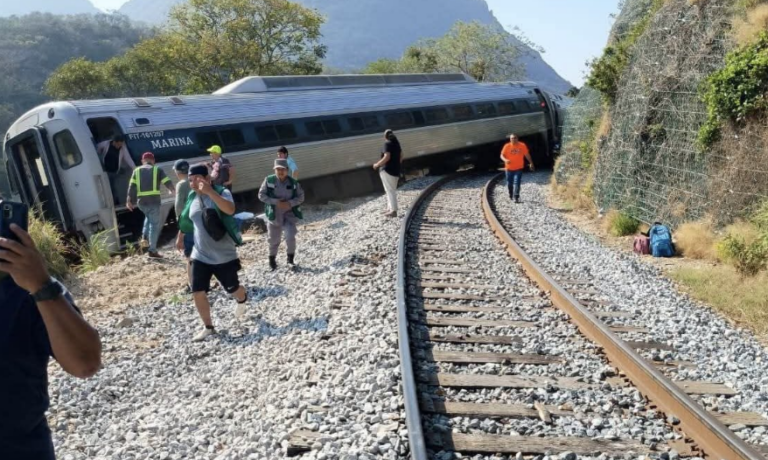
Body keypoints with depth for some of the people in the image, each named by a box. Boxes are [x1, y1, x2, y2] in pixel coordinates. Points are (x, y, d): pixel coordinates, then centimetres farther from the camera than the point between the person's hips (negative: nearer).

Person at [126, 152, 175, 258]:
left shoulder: (137, 171, 13)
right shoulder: (157, 170, 7)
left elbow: (132, 187, 5)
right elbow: (167, 182, 5)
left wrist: (129, 201, 6)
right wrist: (173, 191, 24)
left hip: (141, 202, 4)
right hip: (154, 201, -4)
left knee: (149, 217, 32)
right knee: (155, 224, 2)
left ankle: (145, 237, 14)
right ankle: (153, 250, 0)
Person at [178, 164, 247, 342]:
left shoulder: (222, 192, -15)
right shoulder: (192, 197, 3)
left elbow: (230, 209, -38)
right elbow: (186, 219, 21)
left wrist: (210, 191, -45)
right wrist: (180, 237, 33)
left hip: (224, 255, -4)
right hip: (200, 255, 5)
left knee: (232, 289, 12)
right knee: (198, 293, -2)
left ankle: (243, 300, 49)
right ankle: (208, 327, 15)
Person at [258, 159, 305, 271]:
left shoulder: (293, 182, -6)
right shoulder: (269, 180, -9)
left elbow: (301, 197, -2)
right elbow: (261, 195, -9)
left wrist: (289, 203, -19)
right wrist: (275, 202, -20)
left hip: (289, 214, 0)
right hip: (274, 214, 0)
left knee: (290, 237, -13)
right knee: (274, 239, 11)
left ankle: (291, 258, 10)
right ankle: (272, 259, 35)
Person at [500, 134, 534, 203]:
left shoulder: (522, 145, -3)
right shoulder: (507, 146, -5)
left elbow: (527, 155, 7)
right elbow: (502, 155, -5)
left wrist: (531, 163, 10)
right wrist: (505, 160, -26)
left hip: (519, 168, -1)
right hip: (509, 168, 1)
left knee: (517, 183, -13)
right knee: (509, 183, 12)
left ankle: (516, 197, -15)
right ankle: (511, 195, 37)